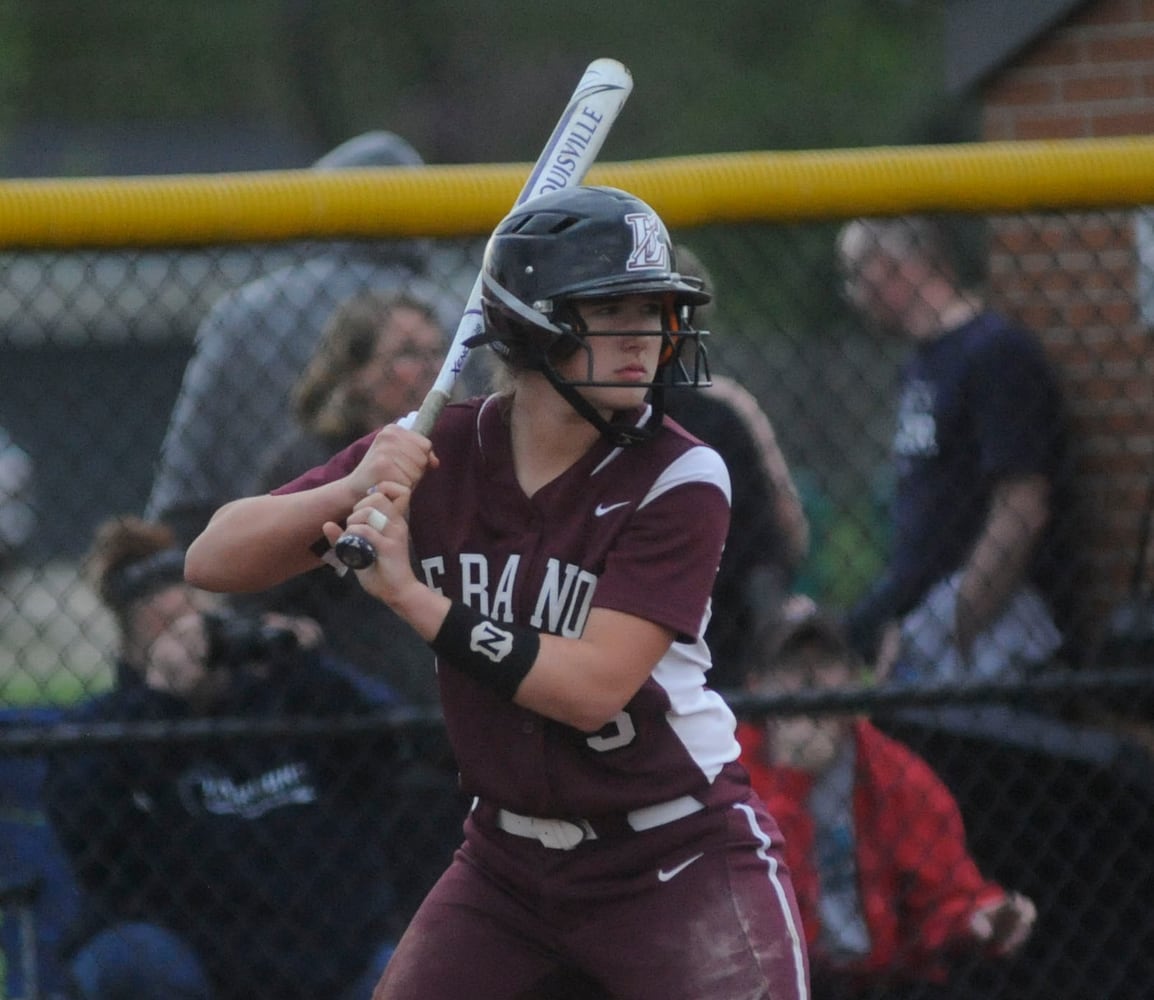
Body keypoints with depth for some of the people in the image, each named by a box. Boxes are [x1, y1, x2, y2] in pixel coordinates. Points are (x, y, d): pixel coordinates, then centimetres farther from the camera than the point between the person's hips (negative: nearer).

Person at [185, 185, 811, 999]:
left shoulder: (680, 480, -15)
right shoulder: (432, 456, -6)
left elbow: (593, 686, -25)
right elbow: (213, 560, -9)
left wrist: (411, 596, -29)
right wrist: (350, 493, -27)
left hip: (683, 861, -4)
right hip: (508, 861, 4)